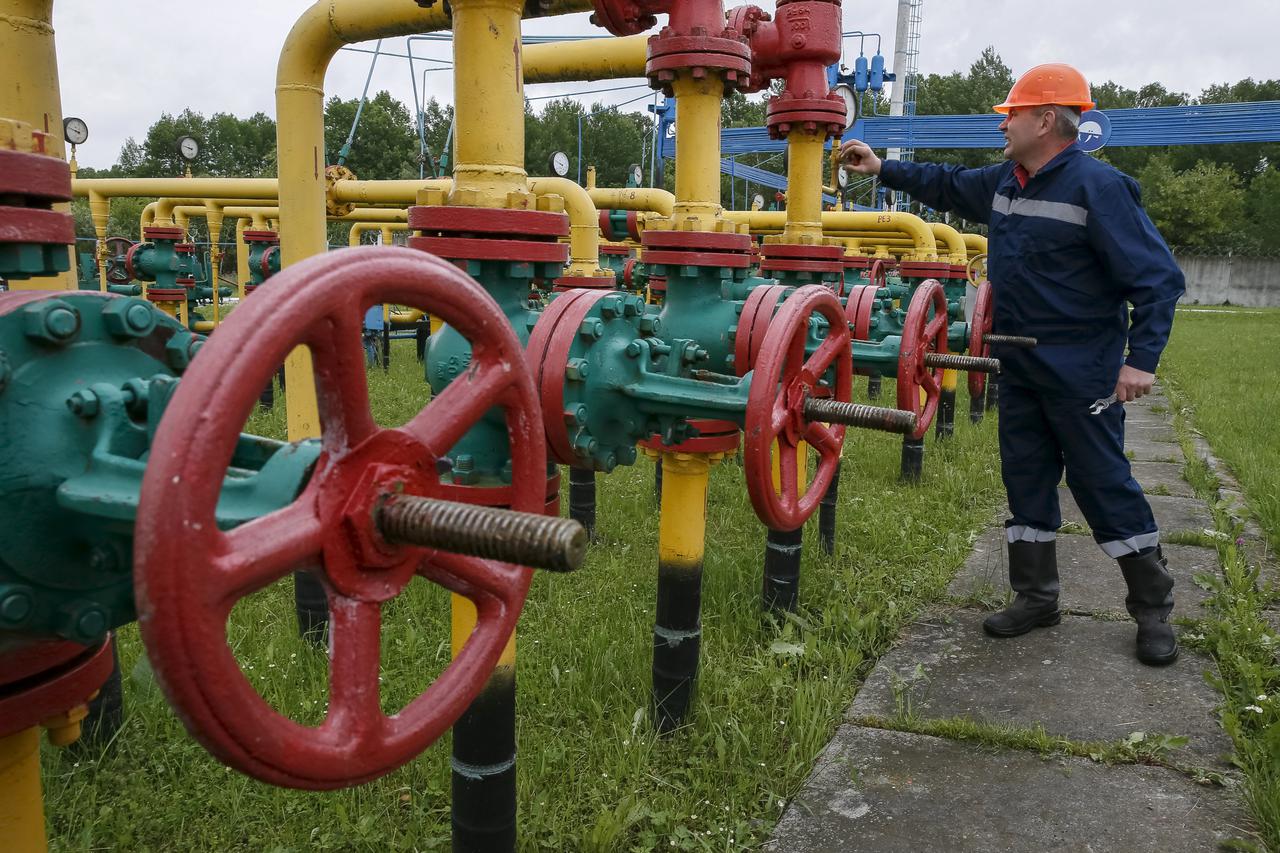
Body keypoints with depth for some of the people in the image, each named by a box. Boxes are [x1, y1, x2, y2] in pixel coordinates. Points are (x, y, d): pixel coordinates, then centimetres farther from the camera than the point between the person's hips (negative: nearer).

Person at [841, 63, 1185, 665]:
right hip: (1020, 369, 8)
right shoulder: (1004, 181, 8)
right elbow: (948, 186, 28)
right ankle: (1036, 598, 24)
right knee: (1026, 481, 12)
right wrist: (882, 169, 25)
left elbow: (1157, 277, -17)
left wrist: (1142, 358, -24)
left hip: (1081, 377, -8)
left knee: (1104, 486, -1)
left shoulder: (1097, 185, -16)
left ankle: (1152, 609, 15)